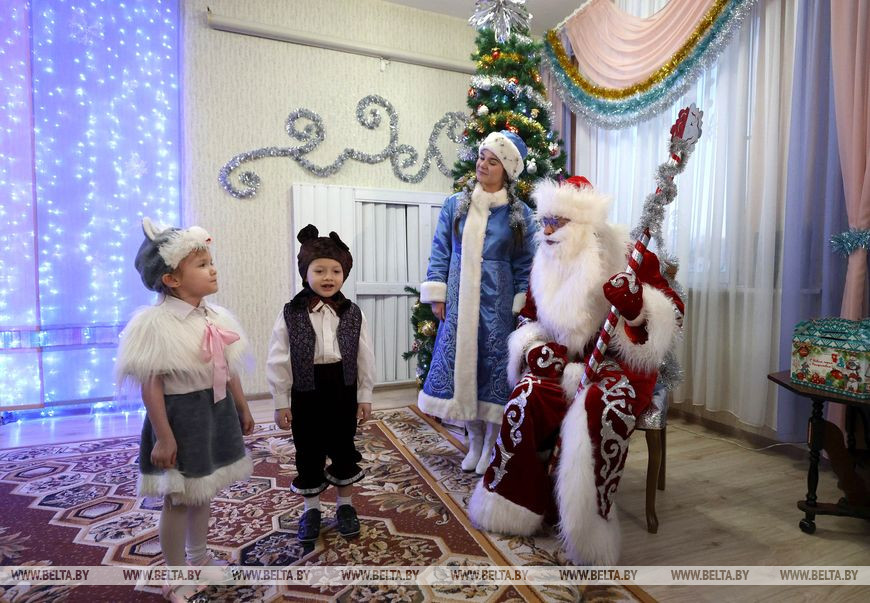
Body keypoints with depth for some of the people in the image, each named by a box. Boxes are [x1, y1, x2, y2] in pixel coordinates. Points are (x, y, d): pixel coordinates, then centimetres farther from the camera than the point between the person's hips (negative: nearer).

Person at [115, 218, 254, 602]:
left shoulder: (216, 317, 3)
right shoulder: (155, 323, -18)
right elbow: (151, 385, -18)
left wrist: (243, 410, 16)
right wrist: (163, 436, -18)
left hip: (216, 412, 7)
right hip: (180, 415, -6)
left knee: (202, 490, 21)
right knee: (178, 497, 8)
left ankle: (199, 557, 42)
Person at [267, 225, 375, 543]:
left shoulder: (353, 313, -4)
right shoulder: (290, 314, -9)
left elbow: (365, 358, 1)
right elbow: (278, 361, -5)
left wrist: (364, 396, 3)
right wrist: (281, 402, -4)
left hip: (343, 389, 1)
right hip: (305, 391, -1)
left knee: (344, 447, 15)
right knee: (308, 451, 13)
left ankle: (345, 505, 37)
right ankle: (311, 509, 35)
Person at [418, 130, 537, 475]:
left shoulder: (519, 214, 0)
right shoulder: (455, 205, 5)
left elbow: (524, 265, 2)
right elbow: (440, 252, 6)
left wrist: (520, 307, -3)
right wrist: (436, 295, 0)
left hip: (497, 303, -2)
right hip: (459, 302, 3)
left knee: (494, 368, 4)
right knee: (461, 365, 7)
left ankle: (491, 444, 22)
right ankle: (474, 440, 26)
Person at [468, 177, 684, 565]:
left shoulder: (624, 256, -7)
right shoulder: (547, 264, 6)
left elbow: (673, 313, -8)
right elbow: (528, 317, 17)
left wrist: (636, 303, -31)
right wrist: (534, 347, -5)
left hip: (619, 363, -3)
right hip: (564, 362, 4)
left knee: (603, 408, -35)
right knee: (527, 397, -25)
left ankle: (589, 530, -19)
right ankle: (513, 502, -4)